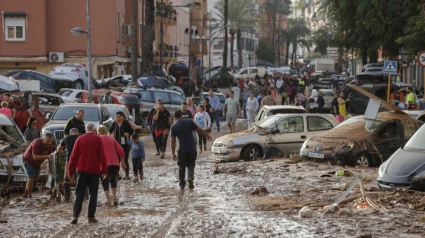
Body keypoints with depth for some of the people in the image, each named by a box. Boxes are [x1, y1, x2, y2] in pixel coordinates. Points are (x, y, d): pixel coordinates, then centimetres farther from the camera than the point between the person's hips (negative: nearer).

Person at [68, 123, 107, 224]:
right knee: (93, 194, 5)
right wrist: (104, 170, 2)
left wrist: (70, 171, 8)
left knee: (79, 194, 4)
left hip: (82, 170, 1)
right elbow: (102, 156, -4)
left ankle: (75, 215, -8)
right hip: (94, 170, -1)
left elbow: (73, 156, 3)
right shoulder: (98, 139, -1)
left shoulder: (80, 139, 4)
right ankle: (91, 217, 2)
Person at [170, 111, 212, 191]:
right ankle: (190, 177, -12)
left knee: (182, 168, 13)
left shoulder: (173, 127, -1)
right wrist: (208, 135, 17)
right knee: (191, 165, 16)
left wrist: (173, 153, 1)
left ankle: (182, 185, 14)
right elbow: (199, 130, 2)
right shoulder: (189, 122, 0)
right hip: (192, 148, 1)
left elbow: (173, 141, -3)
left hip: (182, 149, -1)